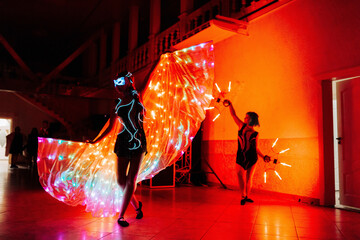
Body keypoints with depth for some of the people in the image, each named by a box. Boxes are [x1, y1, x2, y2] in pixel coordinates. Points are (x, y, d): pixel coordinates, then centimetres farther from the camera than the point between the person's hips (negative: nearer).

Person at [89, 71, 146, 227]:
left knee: (131, 179, -7)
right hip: (123, 142, 3)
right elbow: (110, 128, 18)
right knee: (121, 180, 0)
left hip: (138, 141, -2)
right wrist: (95, 141, 20)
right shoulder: (117, 104, 11)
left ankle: (121, 216, -1)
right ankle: (136, 204, 25)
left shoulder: (136, 97, 7)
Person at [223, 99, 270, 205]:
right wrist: (230, 104, 9)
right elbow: (234, 115, 11)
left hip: (252, 159, 0)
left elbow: (256, 148, 11)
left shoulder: (255, 134, 5)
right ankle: (243, 196, 14)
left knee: (249, 178, 8)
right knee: (241, 178, -3)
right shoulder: (242, 126, 6)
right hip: (240, 158, 0)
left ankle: (247, 196, 24)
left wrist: (263, 156, 3)